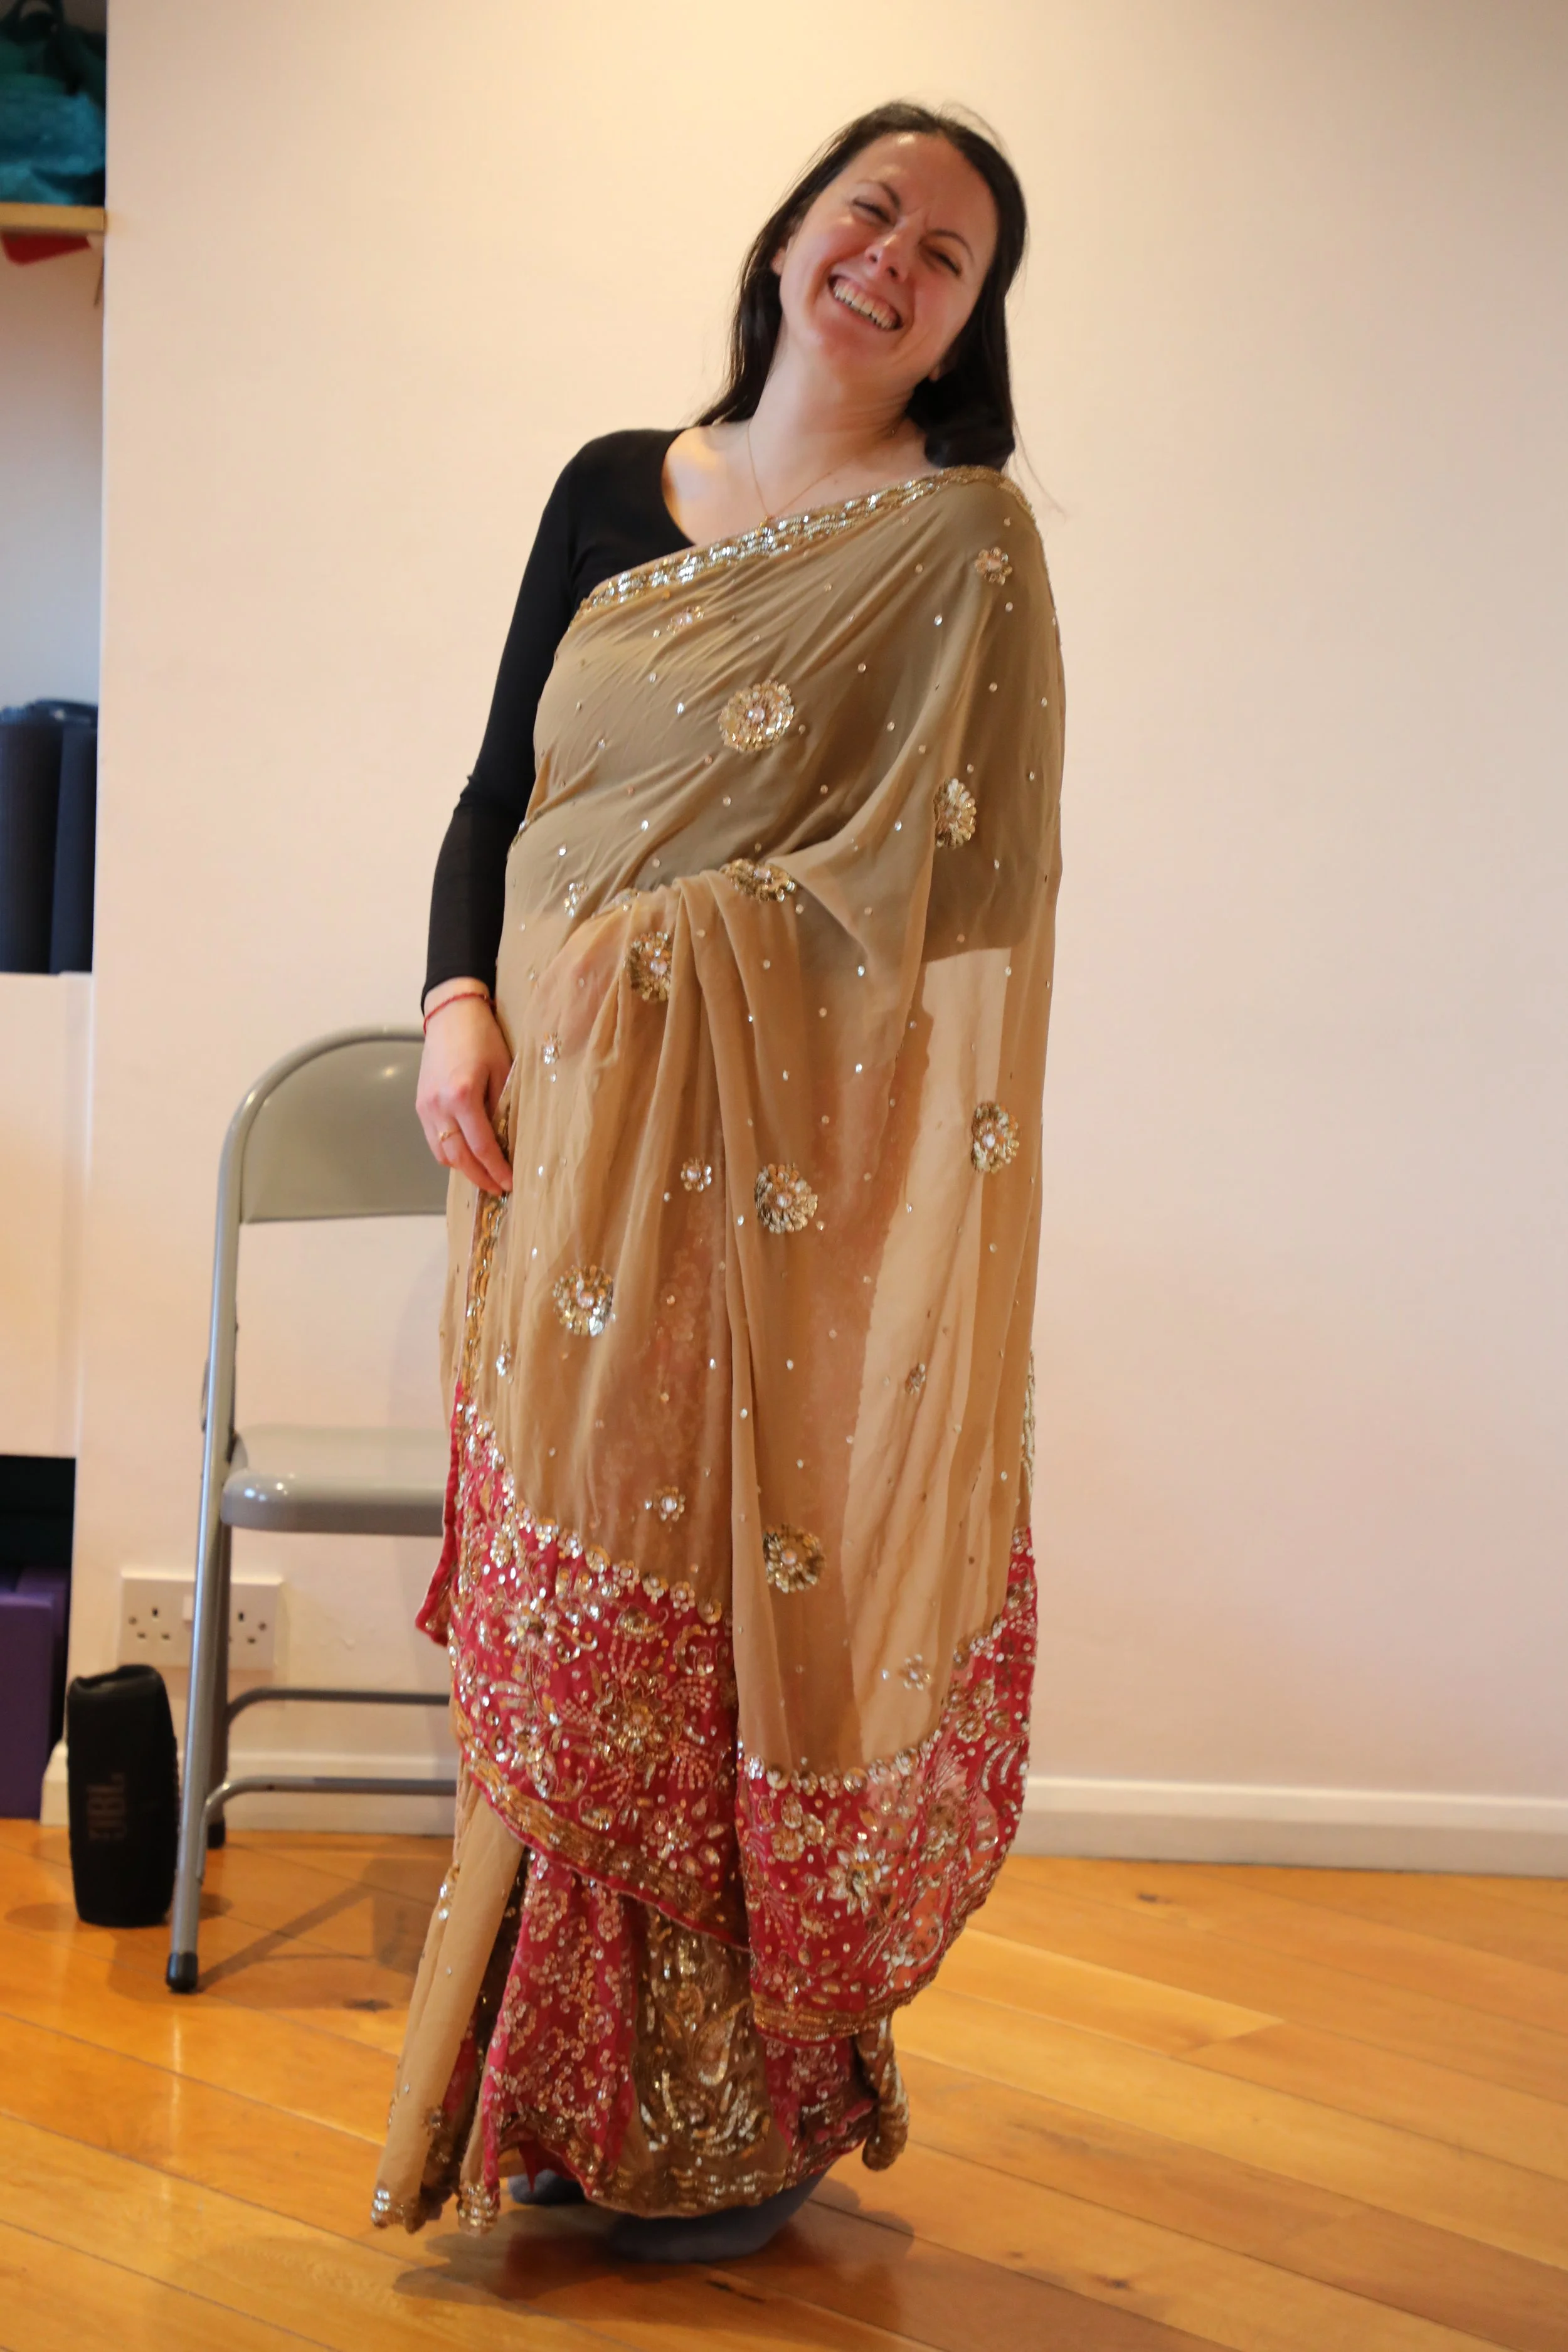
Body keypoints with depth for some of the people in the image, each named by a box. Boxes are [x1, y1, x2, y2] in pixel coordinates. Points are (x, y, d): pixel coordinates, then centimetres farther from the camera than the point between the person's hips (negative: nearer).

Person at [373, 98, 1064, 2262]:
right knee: (562, 1599, 7)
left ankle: (747, 2113, 14)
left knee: (745, 1599, -2)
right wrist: (458, 999, -2)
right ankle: (564, 2090, 20)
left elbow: (947, 859, -7)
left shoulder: (967, 542, 1)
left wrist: (675, 941, -14)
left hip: (792, 1171, -4)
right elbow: (500, 789, 14)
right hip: (561, 1135, 5)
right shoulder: (613, 492, 14)